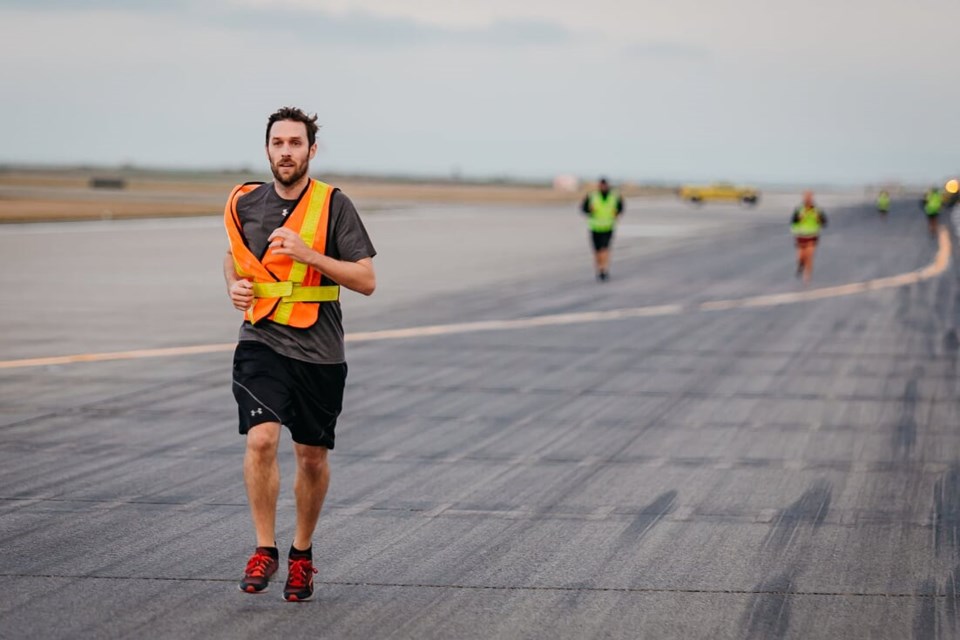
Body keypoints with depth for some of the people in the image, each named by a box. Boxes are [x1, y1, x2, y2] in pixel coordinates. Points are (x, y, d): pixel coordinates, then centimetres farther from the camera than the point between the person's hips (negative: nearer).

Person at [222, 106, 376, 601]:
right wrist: (234, 285, 2)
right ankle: (264, 550, -6)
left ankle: (302, 554, 29)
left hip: (319, 351, -1)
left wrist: (309, 254, -20)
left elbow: (366, 281, -9)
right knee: (261, 439, -20)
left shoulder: (334, 205, -6)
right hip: (261, 341, 1)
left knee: (313, 458, 9)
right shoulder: (245, 203, 4)